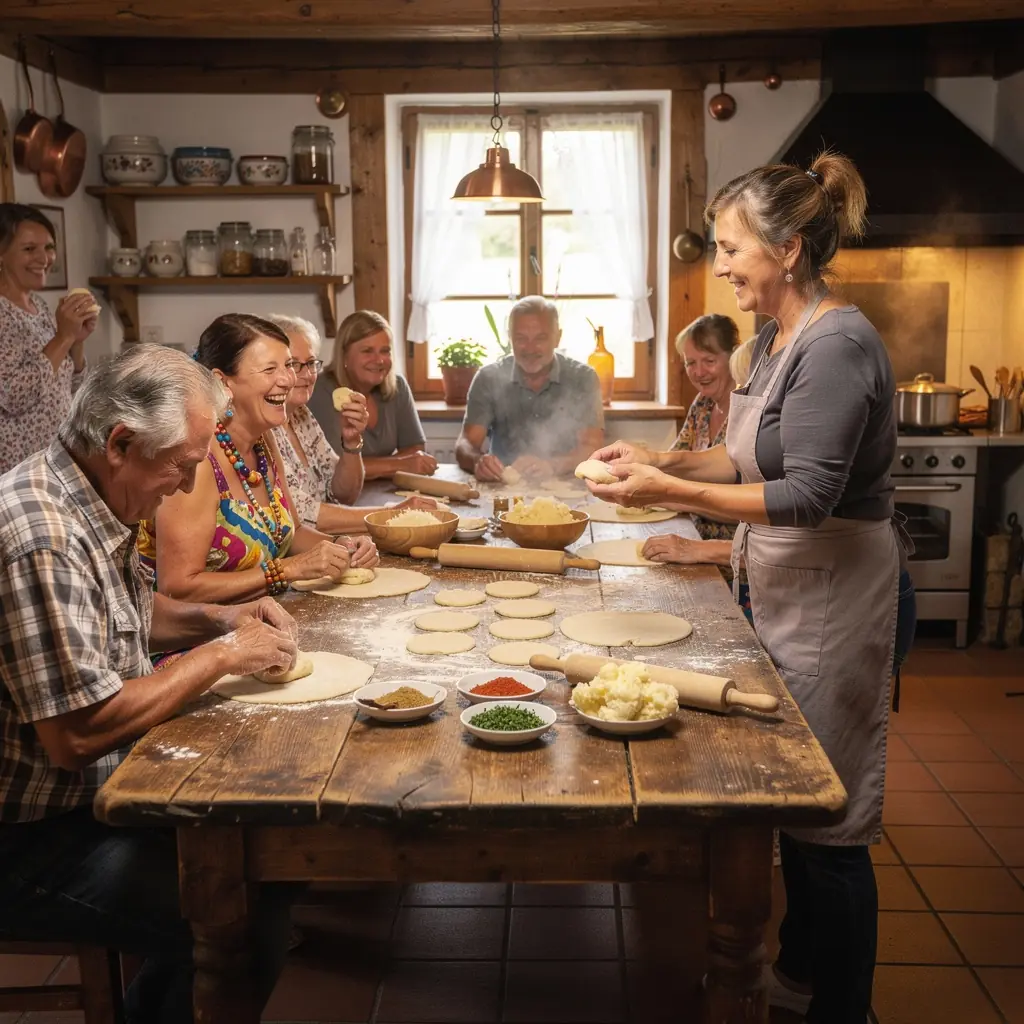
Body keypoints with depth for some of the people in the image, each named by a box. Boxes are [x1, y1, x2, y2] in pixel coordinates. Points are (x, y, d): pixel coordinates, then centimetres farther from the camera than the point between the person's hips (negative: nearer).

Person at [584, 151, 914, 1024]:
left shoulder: (837, 347, -21)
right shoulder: (778, 336, 8)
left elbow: (808, 497, -26)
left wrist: (671, 492, -28)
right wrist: (664, 461, 2)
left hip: (830, 597, -9)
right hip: (784, 588, 9)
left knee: (827, 820, 4)